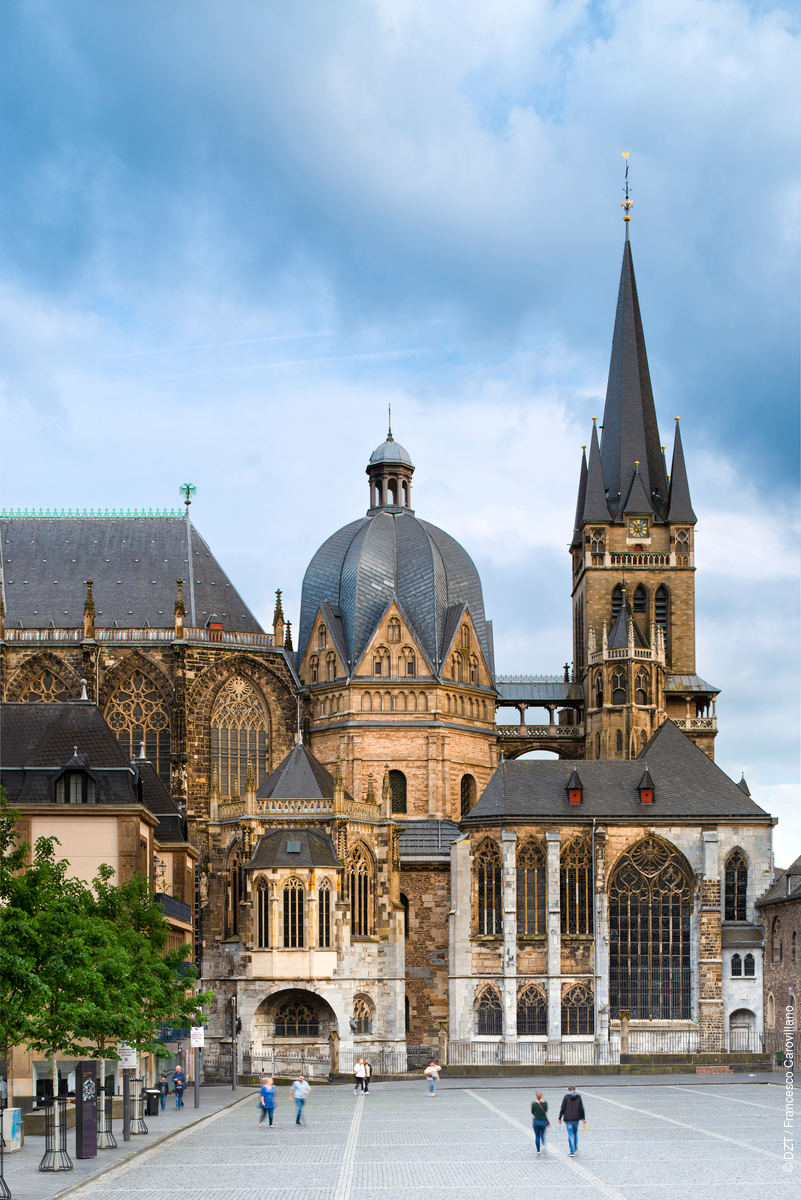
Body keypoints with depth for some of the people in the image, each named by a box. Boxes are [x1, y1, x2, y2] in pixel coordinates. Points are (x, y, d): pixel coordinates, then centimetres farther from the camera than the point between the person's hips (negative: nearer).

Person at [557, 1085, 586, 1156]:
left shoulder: (566, 1097, -5)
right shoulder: (578, 1097, 1)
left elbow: (562, 1108, -5)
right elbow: (581, 1108, 2)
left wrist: (560, 1118, 2)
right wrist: (583, 1118, 8)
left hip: (568, 1119, -3)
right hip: (576, 1118, 3)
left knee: (570, 1134, -2)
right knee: (575, 1132, 22)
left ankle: (572, 1151, -10)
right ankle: (575, 1148, 32)